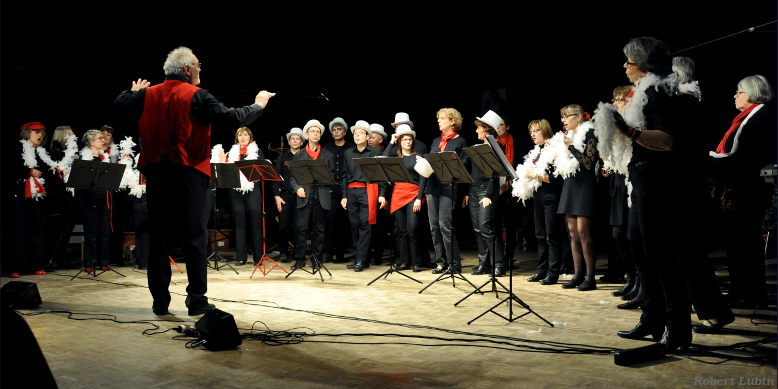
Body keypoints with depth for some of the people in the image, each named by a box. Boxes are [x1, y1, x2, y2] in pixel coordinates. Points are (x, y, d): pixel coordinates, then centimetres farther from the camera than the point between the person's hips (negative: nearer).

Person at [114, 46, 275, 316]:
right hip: (188, 173, -5)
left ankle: (160, 302, 14)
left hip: (155, 172, 5)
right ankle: (197, 301, 4)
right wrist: (258, 106, 3)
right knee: (195, 237, 2)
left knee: (158, 238, 10)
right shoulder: (196, 97, -9)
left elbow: (120, 103, 23)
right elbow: (233, 118, -13)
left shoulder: (147, 95, 7)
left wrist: (135, 91, 43)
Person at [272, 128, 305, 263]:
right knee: (283, 225, -6)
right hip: (285, 195, 1)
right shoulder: (282, 158, 14)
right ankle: (283, 252, 4)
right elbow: (275, 177, 9)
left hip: (300, 196, -1)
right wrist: (276, 196, -1)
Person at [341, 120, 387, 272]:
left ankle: (360, 260, -9)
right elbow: (344, 175, 17)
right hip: (351, 191, 5)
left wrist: (382, 195, -5)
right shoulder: (348, 153, 17)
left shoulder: (375, 152, 4)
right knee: (354, 225, 3)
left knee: (365, 224, -10)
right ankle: (363, 259, 11)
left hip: (367, 190, -4)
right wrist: (343, 195, 11)